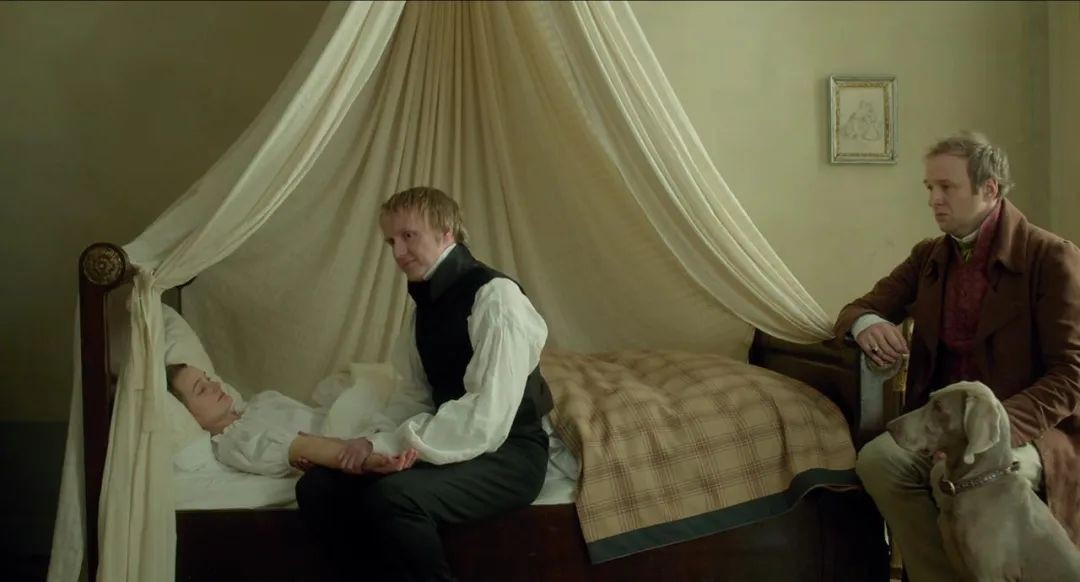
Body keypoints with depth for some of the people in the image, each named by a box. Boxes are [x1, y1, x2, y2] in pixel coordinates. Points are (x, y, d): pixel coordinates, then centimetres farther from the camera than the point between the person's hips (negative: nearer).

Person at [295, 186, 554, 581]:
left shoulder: (496, 297, -18)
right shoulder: (427, 299, 8)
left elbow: (486, 418, -25)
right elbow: (415, 392, 12)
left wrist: (389, 444, -20)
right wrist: (381, 442, -8)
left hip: (506, 453, -8)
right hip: (450, 444, 8)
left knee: (393, 496, -34)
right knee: (317, 487, -7)